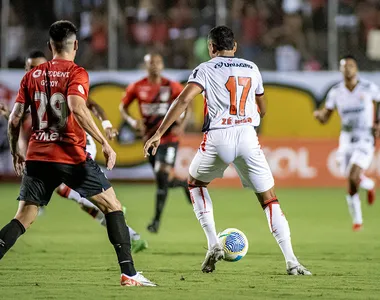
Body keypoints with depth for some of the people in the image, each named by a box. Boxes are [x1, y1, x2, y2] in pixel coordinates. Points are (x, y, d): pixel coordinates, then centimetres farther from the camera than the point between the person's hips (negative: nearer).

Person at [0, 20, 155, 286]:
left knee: (23, 218, 7)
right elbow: (77, 108, -22)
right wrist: (104, 143, -21)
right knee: (113, 206, 9)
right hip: (71, 157, -4)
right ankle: (129, 273, 3)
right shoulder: (76, 74, -4)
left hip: (37, 157, 4)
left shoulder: (32, 75, 10)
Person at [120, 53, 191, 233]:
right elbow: (123, 107, 9)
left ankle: (157, 220, -11)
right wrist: (132, 122, -10)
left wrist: (182, 125, -11)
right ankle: (185, 184, 46)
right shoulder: (137, 88, -1)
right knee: (164, 180, 9)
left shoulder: (172, 87, -6)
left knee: (162, 176, -16)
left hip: (169, 138, -3)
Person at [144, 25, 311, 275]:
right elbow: (262, 109, 27)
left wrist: (159, 134, -9)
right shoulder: (251, 69, 17)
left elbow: (184, 100, -9)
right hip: (248, 135, 2)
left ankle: (214, 244, 12)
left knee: (196, 184, 26)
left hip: (217, 136, -2)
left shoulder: (206, 69, 5)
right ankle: (291, 261, -5)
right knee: (269, 198, 7)